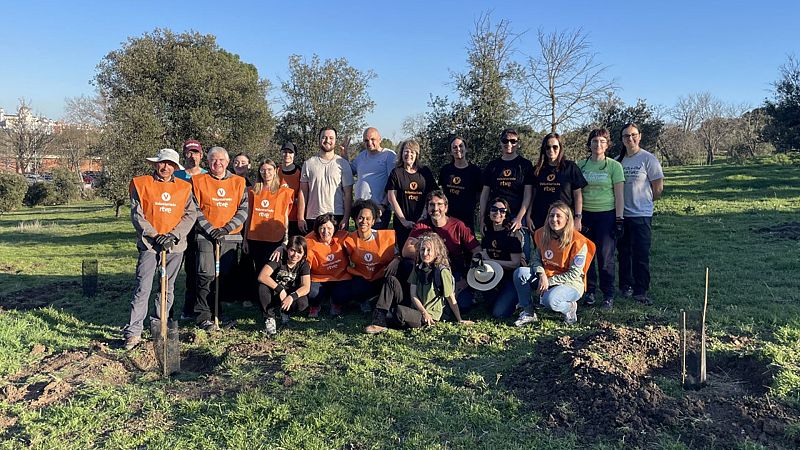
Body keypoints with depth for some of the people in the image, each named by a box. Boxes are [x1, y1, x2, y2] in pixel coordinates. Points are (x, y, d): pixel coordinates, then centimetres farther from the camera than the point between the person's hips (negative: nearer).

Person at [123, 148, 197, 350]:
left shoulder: (184, 187, 8)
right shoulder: (141, 184, 2)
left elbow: (191, 214, 1)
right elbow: (137, 215, -4)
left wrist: (173, 235, -11)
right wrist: (155, 236, -13)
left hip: (175, 245, 3)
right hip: (149, 244, -3)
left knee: (168, 288, 10)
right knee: (143, 288, -9)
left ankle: (159, 326, 24)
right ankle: (133, 332, -4)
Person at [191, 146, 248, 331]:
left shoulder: (238, 182, 9)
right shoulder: (198, 181, 4)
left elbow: (243, 209, 3)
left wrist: (226, 228, -8)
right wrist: (210, 229, -10)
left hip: (230, 236, 2)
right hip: (205, 236, -2)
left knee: (225, 276, 6)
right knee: (206, 275, -11)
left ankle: (219, 313, 17)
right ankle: (204, 316, -6)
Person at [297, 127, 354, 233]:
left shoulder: (343, 164, 6)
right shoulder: (309, 164, 10)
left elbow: (348, 194, 2)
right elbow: (303, 192, 8)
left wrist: (346, 218, -7)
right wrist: (300, 218, 1)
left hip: (337, 216, -1)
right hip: (312, 217, 1)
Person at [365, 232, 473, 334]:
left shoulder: (442, 271, -12)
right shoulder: (418, 267, 7)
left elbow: (451, 299, -8)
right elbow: (413, 294, 1)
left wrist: (460, 320, -6)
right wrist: (424, 312, -13)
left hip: (430, 317, -7)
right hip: (414, 308, 7)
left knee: (399, 311, -38)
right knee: (391, 280, -8)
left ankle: (383, 322, -6)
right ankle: (378, 320, -19)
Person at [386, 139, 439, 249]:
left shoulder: (425, 172, 9)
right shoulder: (396, 173, 4)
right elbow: (392, 198, -1)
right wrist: (404, 221, -7)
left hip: (422, 222, 1)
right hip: (402, 223, -1)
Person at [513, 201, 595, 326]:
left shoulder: (578, 242, -17)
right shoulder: (542, 234, -1)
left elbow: (574, 274, -17)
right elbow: (536, 258, 3)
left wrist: (549, 281, -21)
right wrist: (542, 275, -18)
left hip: (571, 284, -5)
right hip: (545, 278, 5)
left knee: (549, 299, -36)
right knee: (520, 273, -21)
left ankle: (570, 308, 1)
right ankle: (528, 313, -6)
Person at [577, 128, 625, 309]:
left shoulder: (614, 166, 0)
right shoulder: (581, 165, 8)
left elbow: (619, 195, -1)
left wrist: (619, 219, -7)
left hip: (607, 214, -3)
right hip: (585, 214, 3)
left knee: (606, 256, -2)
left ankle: (608, 295, 9)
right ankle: (589, 290, 18)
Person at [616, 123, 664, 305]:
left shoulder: (648, 159, -6)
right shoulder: (618, 160, 8)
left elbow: (658, 187, -4)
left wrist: (644, 201, 6)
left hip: (641, 215, -5)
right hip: (621, 214, 5)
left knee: (641, 255, -4)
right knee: (624, 253, 13)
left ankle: (640, 291, 3)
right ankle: (626, 285, 27)